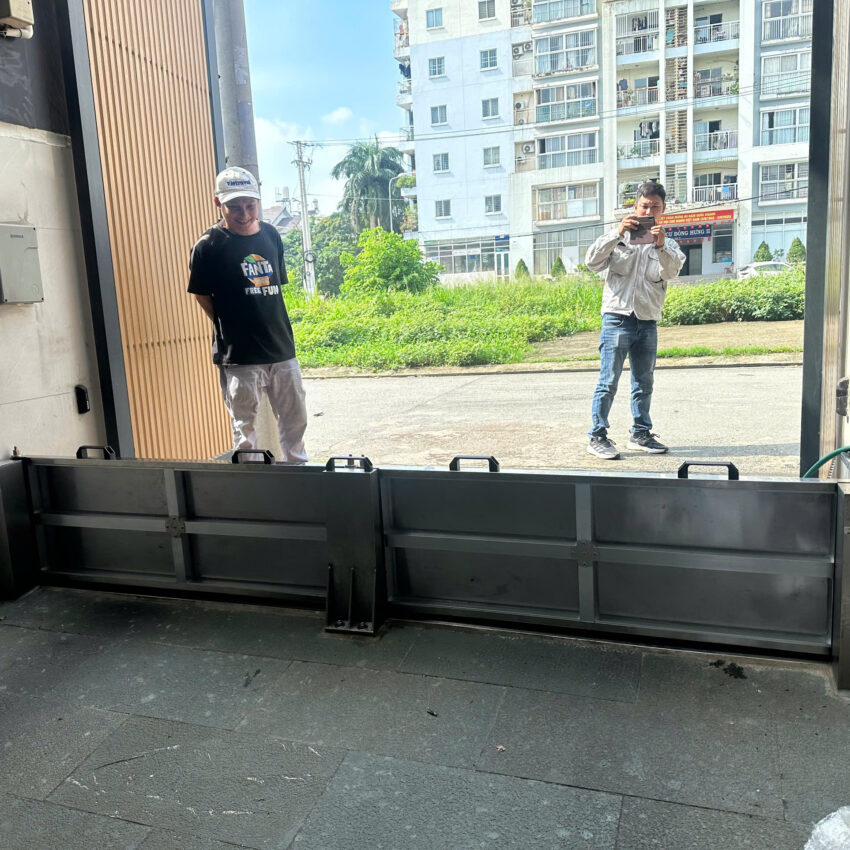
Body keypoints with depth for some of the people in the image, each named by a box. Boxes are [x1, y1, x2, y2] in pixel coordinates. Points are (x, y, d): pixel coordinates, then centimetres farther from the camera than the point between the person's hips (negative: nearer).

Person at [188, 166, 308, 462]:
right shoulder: (208, 246, -9)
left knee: (295, 419, 15)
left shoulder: (270, 235, 7)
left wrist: (271, 325, 9)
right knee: (245, 426, 4)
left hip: (282, 348, 5)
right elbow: (202, 296, -3)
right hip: (239, 356, -5)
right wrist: (229, 327, -3)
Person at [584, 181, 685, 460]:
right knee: (608, 381, -7)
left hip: (647, 322, 4)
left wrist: (661, 246, -27)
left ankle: (641, 434, 24)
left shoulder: (667, 245, 12)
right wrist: (618, 233, -20)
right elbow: (592, 262, -10)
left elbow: (672, 271, -8)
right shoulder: (619, 237, 5)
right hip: (617, 318, -4)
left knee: (644, 382, 12)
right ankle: (597, 437, -2)